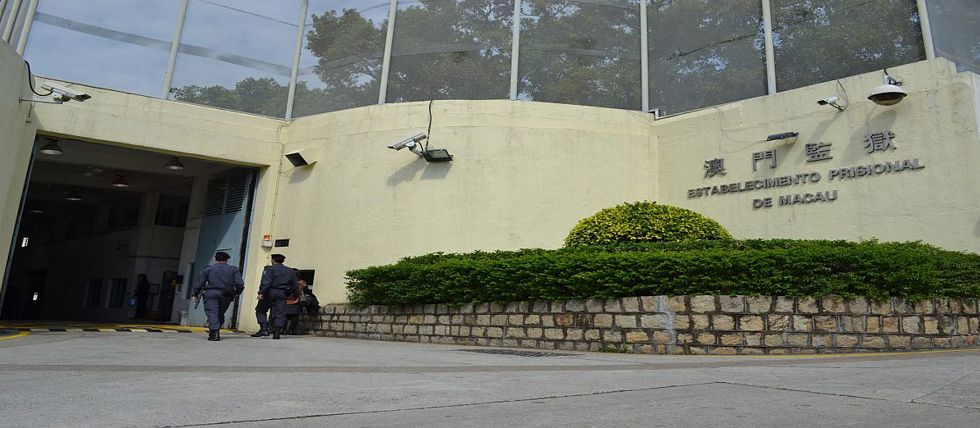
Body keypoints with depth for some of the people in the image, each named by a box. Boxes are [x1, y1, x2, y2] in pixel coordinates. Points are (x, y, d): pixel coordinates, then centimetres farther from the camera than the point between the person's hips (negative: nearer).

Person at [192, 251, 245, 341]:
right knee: (220, 314, 16)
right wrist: (236, 293, 17)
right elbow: (240, 284, 3)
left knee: (212, 313, -6)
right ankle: (215, 331, 14)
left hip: (211, 294, -2)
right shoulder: (233, 269, 12)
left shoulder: (208, 269, 11)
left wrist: (196, 294, 14)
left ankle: (214, 332, -21)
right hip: (226, 296, 2)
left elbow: (199, 282, 6)